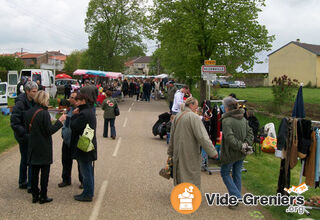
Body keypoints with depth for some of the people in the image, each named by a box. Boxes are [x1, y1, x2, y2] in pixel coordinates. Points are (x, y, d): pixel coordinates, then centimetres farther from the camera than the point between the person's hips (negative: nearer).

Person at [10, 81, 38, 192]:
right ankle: (30, 185, 2)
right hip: (24, 137, -8)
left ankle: (23, 182, 30)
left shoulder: (33, 102, 6)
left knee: (25, 159, 17)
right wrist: (24, 134, -23)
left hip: (30, 136, 8)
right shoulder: (20, 104, -18)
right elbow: (14, 123, -21)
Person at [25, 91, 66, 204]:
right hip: (44, 148, -6)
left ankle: (35, 195, 19)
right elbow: (50, 130, -17)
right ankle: (43, 197, 9)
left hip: (33, 147, 6)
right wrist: (60, 121, -10)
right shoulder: (44, 113, -17)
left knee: (34, 172, 12)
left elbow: (28, 128, 10)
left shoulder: (28, 112, 4)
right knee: (45, 172, 4)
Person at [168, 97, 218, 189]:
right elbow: (202, 137, -20)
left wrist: (170, 152, 25)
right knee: (192, 177, 2)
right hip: (190, 153, -7)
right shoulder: (194, 117, -15)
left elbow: (172, 136, 15)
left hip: (178, 152, 7)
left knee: (180, 175, 17)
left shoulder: (177, 116, 8)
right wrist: (212, 152, -15)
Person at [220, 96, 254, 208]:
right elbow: (250, 133, 5)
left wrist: (240, 146, -19)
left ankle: (236, 196, 0)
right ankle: (236, 196, 27)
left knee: (225, 173, 10)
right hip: (241, 153, 7)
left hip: (230, 153, -6)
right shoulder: (243, 119, 4)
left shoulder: (227, 120, -20)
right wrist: (246, 144, -6)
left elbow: (229, 138, -28)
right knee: (237, 174, 18)